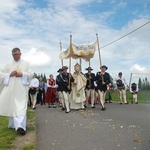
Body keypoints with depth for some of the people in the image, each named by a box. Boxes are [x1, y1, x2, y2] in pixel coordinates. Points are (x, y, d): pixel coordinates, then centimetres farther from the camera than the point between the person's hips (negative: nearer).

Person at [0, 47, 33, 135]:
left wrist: (22, 74, -12)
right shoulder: (8, 64, 14)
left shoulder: (26, 64, 10)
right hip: (10, 88, 3)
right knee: (12, 106, 7)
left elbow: (31, 74, 4)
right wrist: (10, 74, -8)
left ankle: (20, 126, -21)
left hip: (21, 89, -2)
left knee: (21, 107, -12)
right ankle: (13, 124, 22)